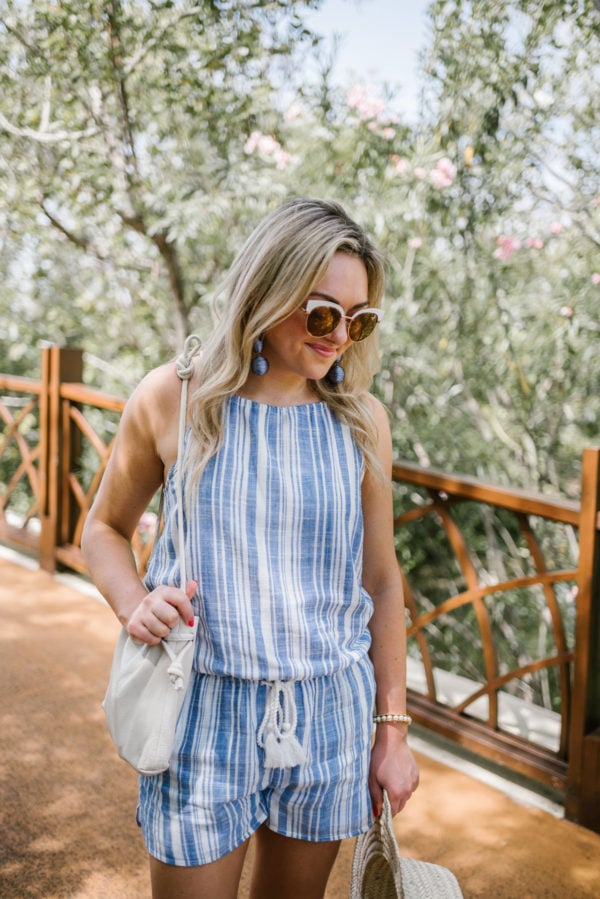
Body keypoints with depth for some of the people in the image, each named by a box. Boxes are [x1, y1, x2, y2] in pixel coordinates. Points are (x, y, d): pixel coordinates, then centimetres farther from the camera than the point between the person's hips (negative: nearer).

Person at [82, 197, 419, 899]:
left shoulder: (360, 421, 0)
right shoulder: (173, 399, -6)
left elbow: (381, 581, 5)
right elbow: (105, 528, 7)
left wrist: (392, 730, 7)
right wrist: (132, 603, -14)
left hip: (328, 716, 3)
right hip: (205, 709, -2)